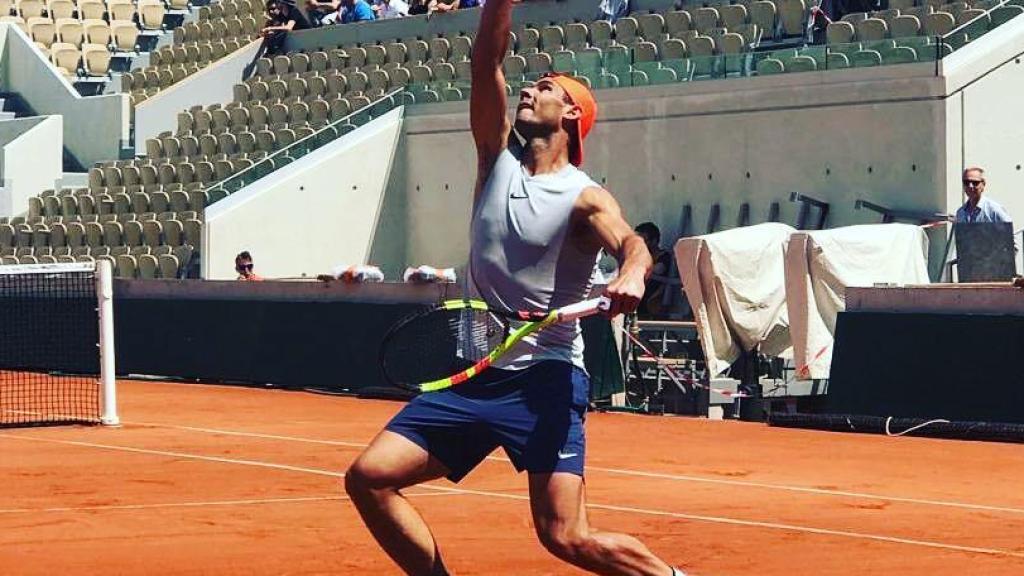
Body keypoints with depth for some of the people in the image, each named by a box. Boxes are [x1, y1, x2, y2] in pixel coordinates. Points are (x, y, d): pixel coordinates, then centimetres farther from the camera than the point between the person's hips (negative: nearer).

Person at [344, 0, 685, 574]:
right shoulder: (499, 159, 9)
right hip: (474, 376, 6)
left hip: (545, 381, -6)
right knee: (369, 477, -4)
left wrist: (632, 274, -50)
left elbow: (632, 243, -27)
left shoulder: (584, 198, -8)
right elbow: (486, 63, 0)